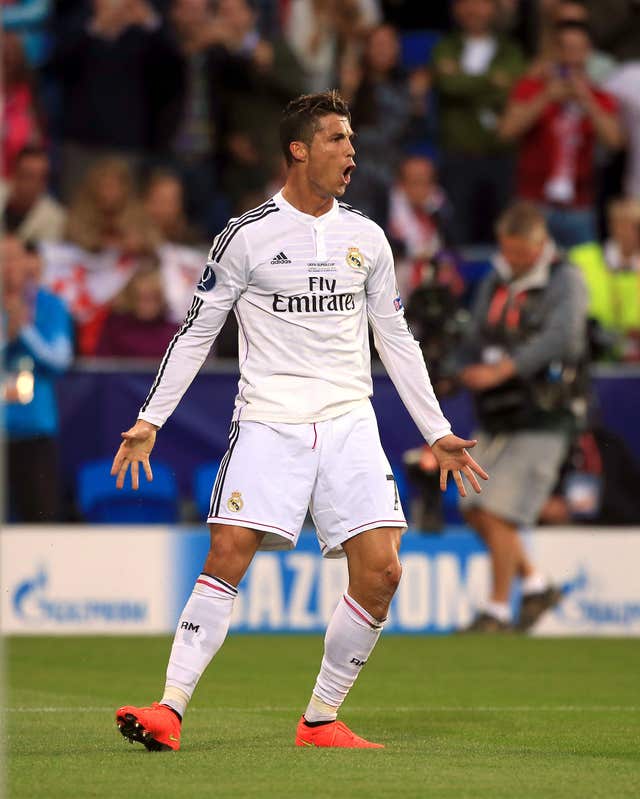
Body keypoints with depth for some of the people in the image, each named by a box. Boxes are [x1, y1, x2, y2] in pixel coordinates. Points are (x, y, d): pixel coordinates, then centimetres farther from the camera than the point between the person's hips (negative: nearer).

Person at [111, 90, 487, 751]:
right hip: (269, 421, -3)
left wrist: (438, 433, 17)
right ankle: (170, 710, -13)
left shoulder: (365, 237, 11)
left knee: (380, 571, -8)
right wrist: (150, 420, -1)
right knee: (226, 558, -16)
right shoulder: (247, 236, -1)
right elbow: (196, 332, 4)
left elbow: (395, 340, 18)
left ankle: (321, 720, 3)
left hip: (348, 422, 3)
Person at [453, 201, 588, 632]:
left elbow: (561, 335, -26)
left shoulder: (566, 280, -10)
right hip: (496, 419, 7)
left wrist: (506, 368, -35)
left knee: (499, 512, -12)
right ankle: (535, 584, 26)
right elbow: (474, 340, 14)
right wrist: (469, 368, -9)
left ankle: (498, 610, -1)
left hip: (543, 421, -7)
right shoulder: (496, 282, 11)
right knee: (476, 510, 10)